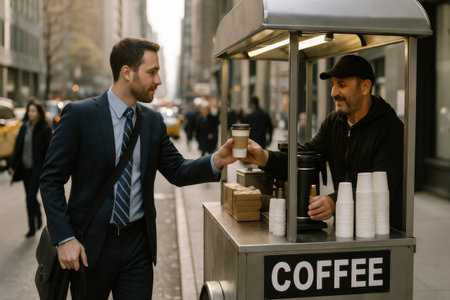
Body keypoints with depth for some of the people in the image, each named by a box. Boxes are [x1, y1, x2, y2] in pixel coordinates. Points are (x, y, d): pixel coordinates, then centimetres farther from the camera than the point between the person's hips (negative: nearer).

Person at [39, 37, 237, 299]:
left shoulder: (154, 121, 5)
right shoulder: (79, 114, -9)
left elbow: (177, 171, 6)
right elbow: (51, 180, -8)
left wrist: (216, 161, -12)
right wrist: (64, 238, -15)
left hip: (138, 243, 4)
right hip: (91, 244, -3)